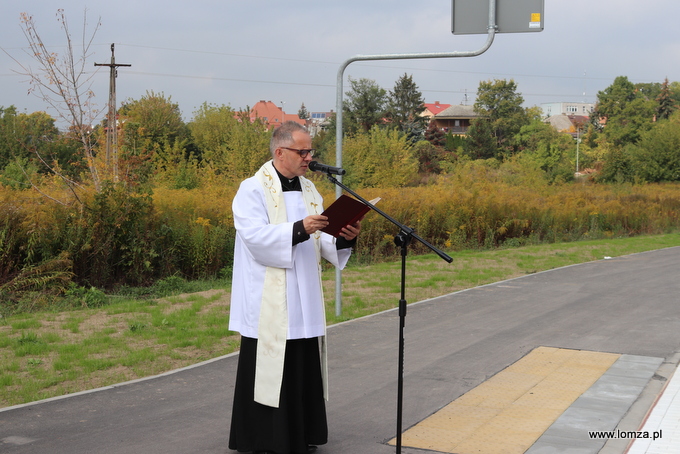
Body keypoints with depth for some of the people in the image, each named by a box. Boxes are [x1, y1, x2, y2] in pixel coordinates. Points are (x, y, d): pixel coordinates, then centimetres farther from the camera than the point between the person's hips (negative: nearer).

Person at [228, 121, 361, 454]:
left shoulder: (308, 190, 13)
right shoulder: (253, 190, -8)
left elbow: (319, 242, 12)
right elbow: (255, 237, -21)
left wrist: (343, 238, -8)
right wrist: (299, 229, -31)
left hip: (304, 302, 7)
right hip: (269, 305, -6)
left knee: (304, 368, 9)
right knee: (268, 368, -2)